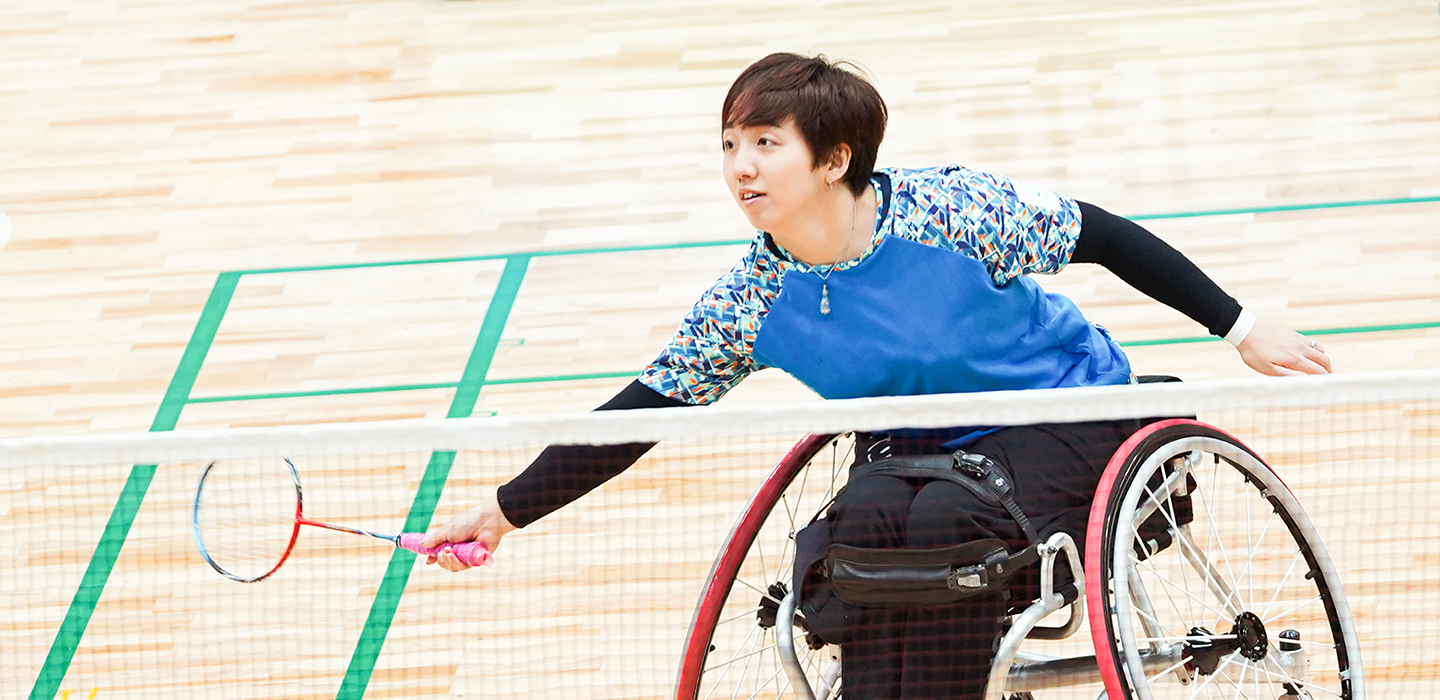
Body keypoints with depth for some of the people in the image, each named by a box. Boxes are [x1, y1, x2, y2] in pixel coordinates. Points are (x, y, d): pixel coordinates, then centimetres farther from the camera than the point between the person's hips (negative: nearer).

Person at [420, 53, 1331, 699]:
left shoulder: (951, 210, -21)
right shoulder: (752, 302, -10)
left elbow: (1104, 237, -11)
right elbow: (636, 417, -4)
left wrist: (1241, 328, -9)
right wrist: (505, 511, -10)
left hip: (1068, 414, -3)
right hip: (917, 450, 4)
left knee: (942, 524, -32)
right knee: (863, 527, -30)